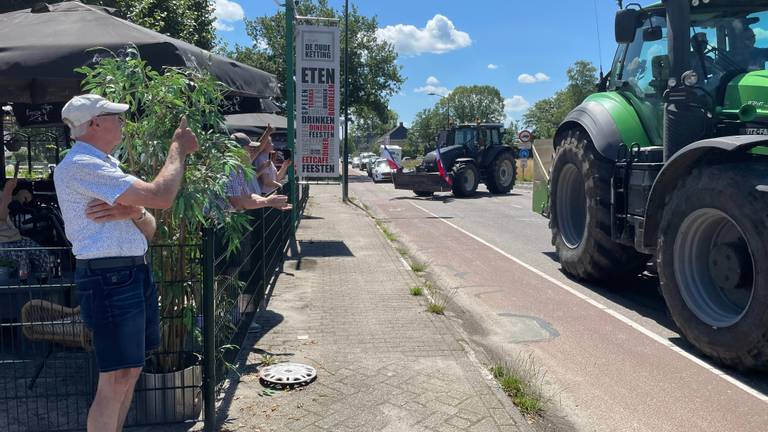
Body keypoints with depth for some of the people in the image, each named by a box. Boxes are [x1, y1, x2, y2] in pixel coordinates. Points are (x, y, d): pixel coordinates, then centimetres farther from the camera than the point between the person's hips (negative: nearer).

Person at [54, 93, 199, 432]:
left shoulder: (108, 164, 18)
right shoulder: (81, 165, -13)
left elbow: (149, 229, 14)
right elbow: (160, 196, -22)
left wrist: (133, 212, -10)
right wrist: (178, 149, -6)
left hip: (134, 274, 10)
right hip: (109, 279, -10)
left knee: (131, 371, 16)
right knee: (116, 380, -6)